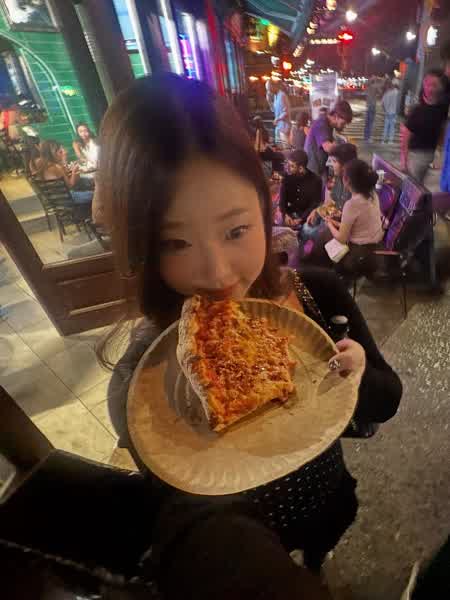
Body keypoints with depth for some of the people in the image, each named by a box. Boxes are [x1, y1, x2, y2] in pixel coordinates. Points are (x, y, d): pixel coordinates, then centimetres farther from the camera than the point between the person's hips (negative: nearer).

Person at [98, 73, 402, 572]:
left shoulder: (321, 294, -27)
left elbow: (387, 401, -13)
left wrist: (356, 376, -35)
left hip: (329, 502, 4)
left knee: (316, 559, 38)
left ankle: (314, 568, 74)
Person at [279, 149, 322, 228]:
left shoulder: (315, 180, -9)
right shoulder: (287, 177, 1)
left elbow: (315, 204, -10)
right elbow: (282, 198, -2)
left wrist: (300, 219, -24)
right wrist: (285, 214, -22)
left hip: (306, 217, -2)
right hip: (290, 213, 3)